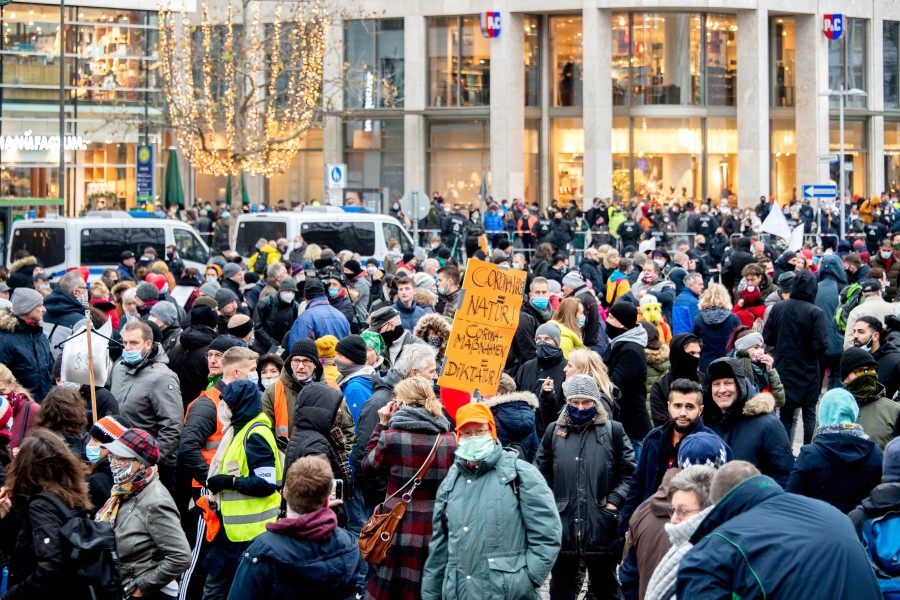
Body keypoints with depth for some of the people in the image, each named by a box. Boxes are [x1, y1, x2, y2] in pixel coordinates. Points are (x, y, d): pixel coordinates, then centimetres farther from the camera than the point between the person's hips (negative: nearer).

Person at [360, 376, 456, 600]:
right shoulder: (450, 439, -2)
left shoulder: (391, 436, -9)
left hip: (400, 530, -2)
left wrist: (382, 424, 9)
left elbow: (367, 465, 7)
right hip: (438, 530, 2)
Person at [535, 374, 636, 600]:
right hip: (562, 524, 2)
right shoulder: (554, 431, 7)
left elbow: (630, 473, 2)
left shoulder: (613, 431, 0)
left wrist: (615, 500, -8)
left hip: (601, 527, -2)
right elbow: (540, 472, 15)